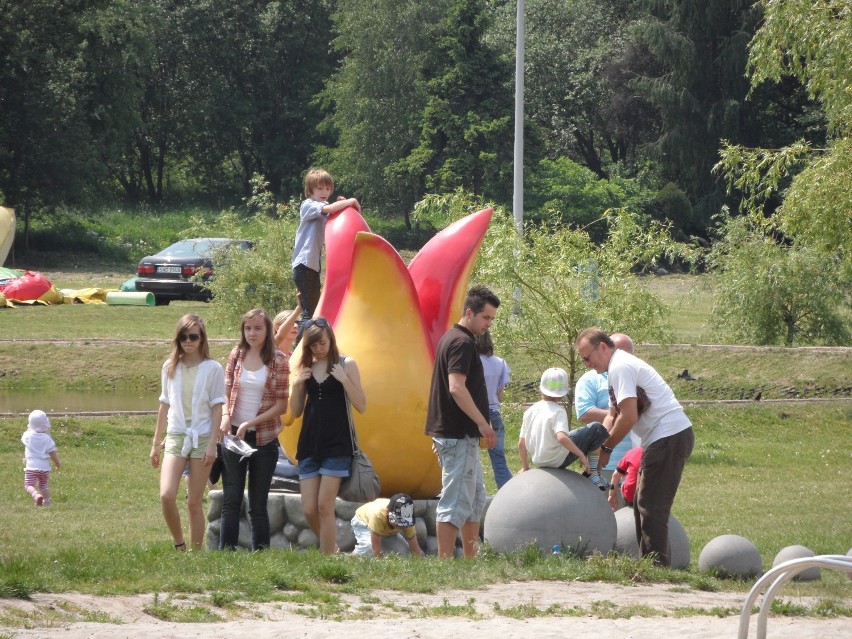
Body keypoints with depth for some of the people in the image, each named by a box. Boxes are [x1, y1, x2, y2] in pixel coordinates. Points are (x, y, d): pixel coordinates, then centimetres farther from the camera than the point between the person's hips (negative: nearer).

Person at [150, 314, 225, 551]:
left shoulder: (212, 369, -2)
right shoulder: (170, 368, 8)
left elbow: (217, 408, -2)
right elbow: (165, 407, 14)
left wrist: (212, 444, -9)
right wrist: (155, 444, 15)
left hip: (202, 438, -2)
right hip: (175, 437, 2)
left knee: (194, 502, -1)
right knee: (167, 495, -15)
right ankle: (179, 545, 3)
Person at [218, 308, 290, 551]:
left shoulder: (278, 360, -5)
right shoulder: (236, 355, 4)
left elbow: (281, 405, -6)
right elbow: (226, 392, 8)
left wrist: (251, 423, -15)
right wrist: (225, 416, -12)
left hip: (264, 439, -2)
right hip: (233, 437, 2)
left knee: (258, 504, 4)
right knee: (230, 501, 0)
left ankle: (260, 552, 12)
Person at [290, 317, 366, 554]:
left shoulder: (345, 364, 0)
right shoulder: (305, 368, 11)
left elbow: (361, 406, -4)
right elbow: (295, 412, 13)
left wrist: (344, 379, -15)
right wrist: (297, 385, -3)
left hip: (336, 446, -4)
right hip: (309, 445, 4)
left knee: (324, 506, -10)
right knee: (309, 510, 0)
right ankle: (331, 549, 23)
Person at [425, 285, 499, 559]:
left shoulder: (451, 338, 17)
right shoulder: (462, 342, -15)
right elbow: (457, 387, -25)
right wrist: (483, 423, -23)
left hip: (457, 433, 11)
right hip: (459, 434, -11)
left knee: (475, 498, 16)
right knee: (456, 501, -10)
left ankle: (471, 560, 20)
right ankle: (445, 564, -10)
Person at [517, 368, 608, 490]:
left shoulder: (530, 411, 4)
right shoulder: (558, 411, -15)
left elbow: (521, 443, 8)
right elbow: (562, 437, -32)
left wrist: (525, 467, 22)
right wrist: (581, 455, -23)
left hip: (539, 461, 8)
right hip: (559, 460, -8)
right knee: (597, 429, -7)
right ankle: (592, 473, -5)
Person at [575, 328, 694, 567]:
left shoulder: (620, 368, -12)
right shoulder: (621, 366, 21)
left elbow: (628, 416, -19)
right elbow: (613, 416, 20)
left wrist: (606, 449, -8)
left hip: (669, 437, -11)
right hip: (671, 437, 11)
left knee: (651, 508, -10)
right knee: (643, 505, 15)